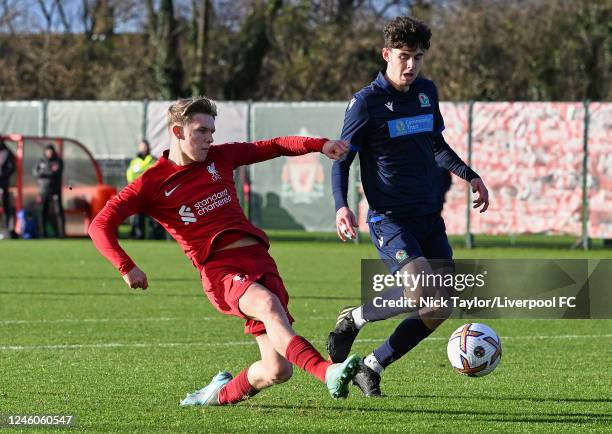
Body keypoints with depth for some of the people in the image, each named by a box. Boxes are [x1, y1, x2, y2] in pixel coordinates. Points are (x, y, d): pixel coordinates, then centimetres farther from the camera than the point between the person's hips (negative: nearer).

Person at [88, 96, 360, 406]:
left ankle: (223, 394, 22)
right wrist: (126, 267, -14)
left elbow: (273, 147, 24)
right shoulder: (153, 184, 4)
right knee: (268, 305, -38)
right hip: (219, 269, -5)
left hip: (259, 259, 5)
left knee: (277, 370, -7)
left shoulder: (220, 157, 17)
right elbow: (101, 225, 0)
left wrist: (319, 145, 8)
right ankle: (328, 373, -53)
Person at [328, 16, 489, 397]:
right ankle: (354, 319, -1)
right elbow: (342, 159, -5)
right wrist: (341, 206, -20)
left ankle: (372, 368, 14)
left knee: (440, 309, 1)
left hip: (429, 216, 7)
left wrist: (469, 175, 16)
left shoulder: (427, 91, 10)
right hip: (390, 218, -7)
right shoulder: (366, 102, -9)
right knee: (421, 290, -27)